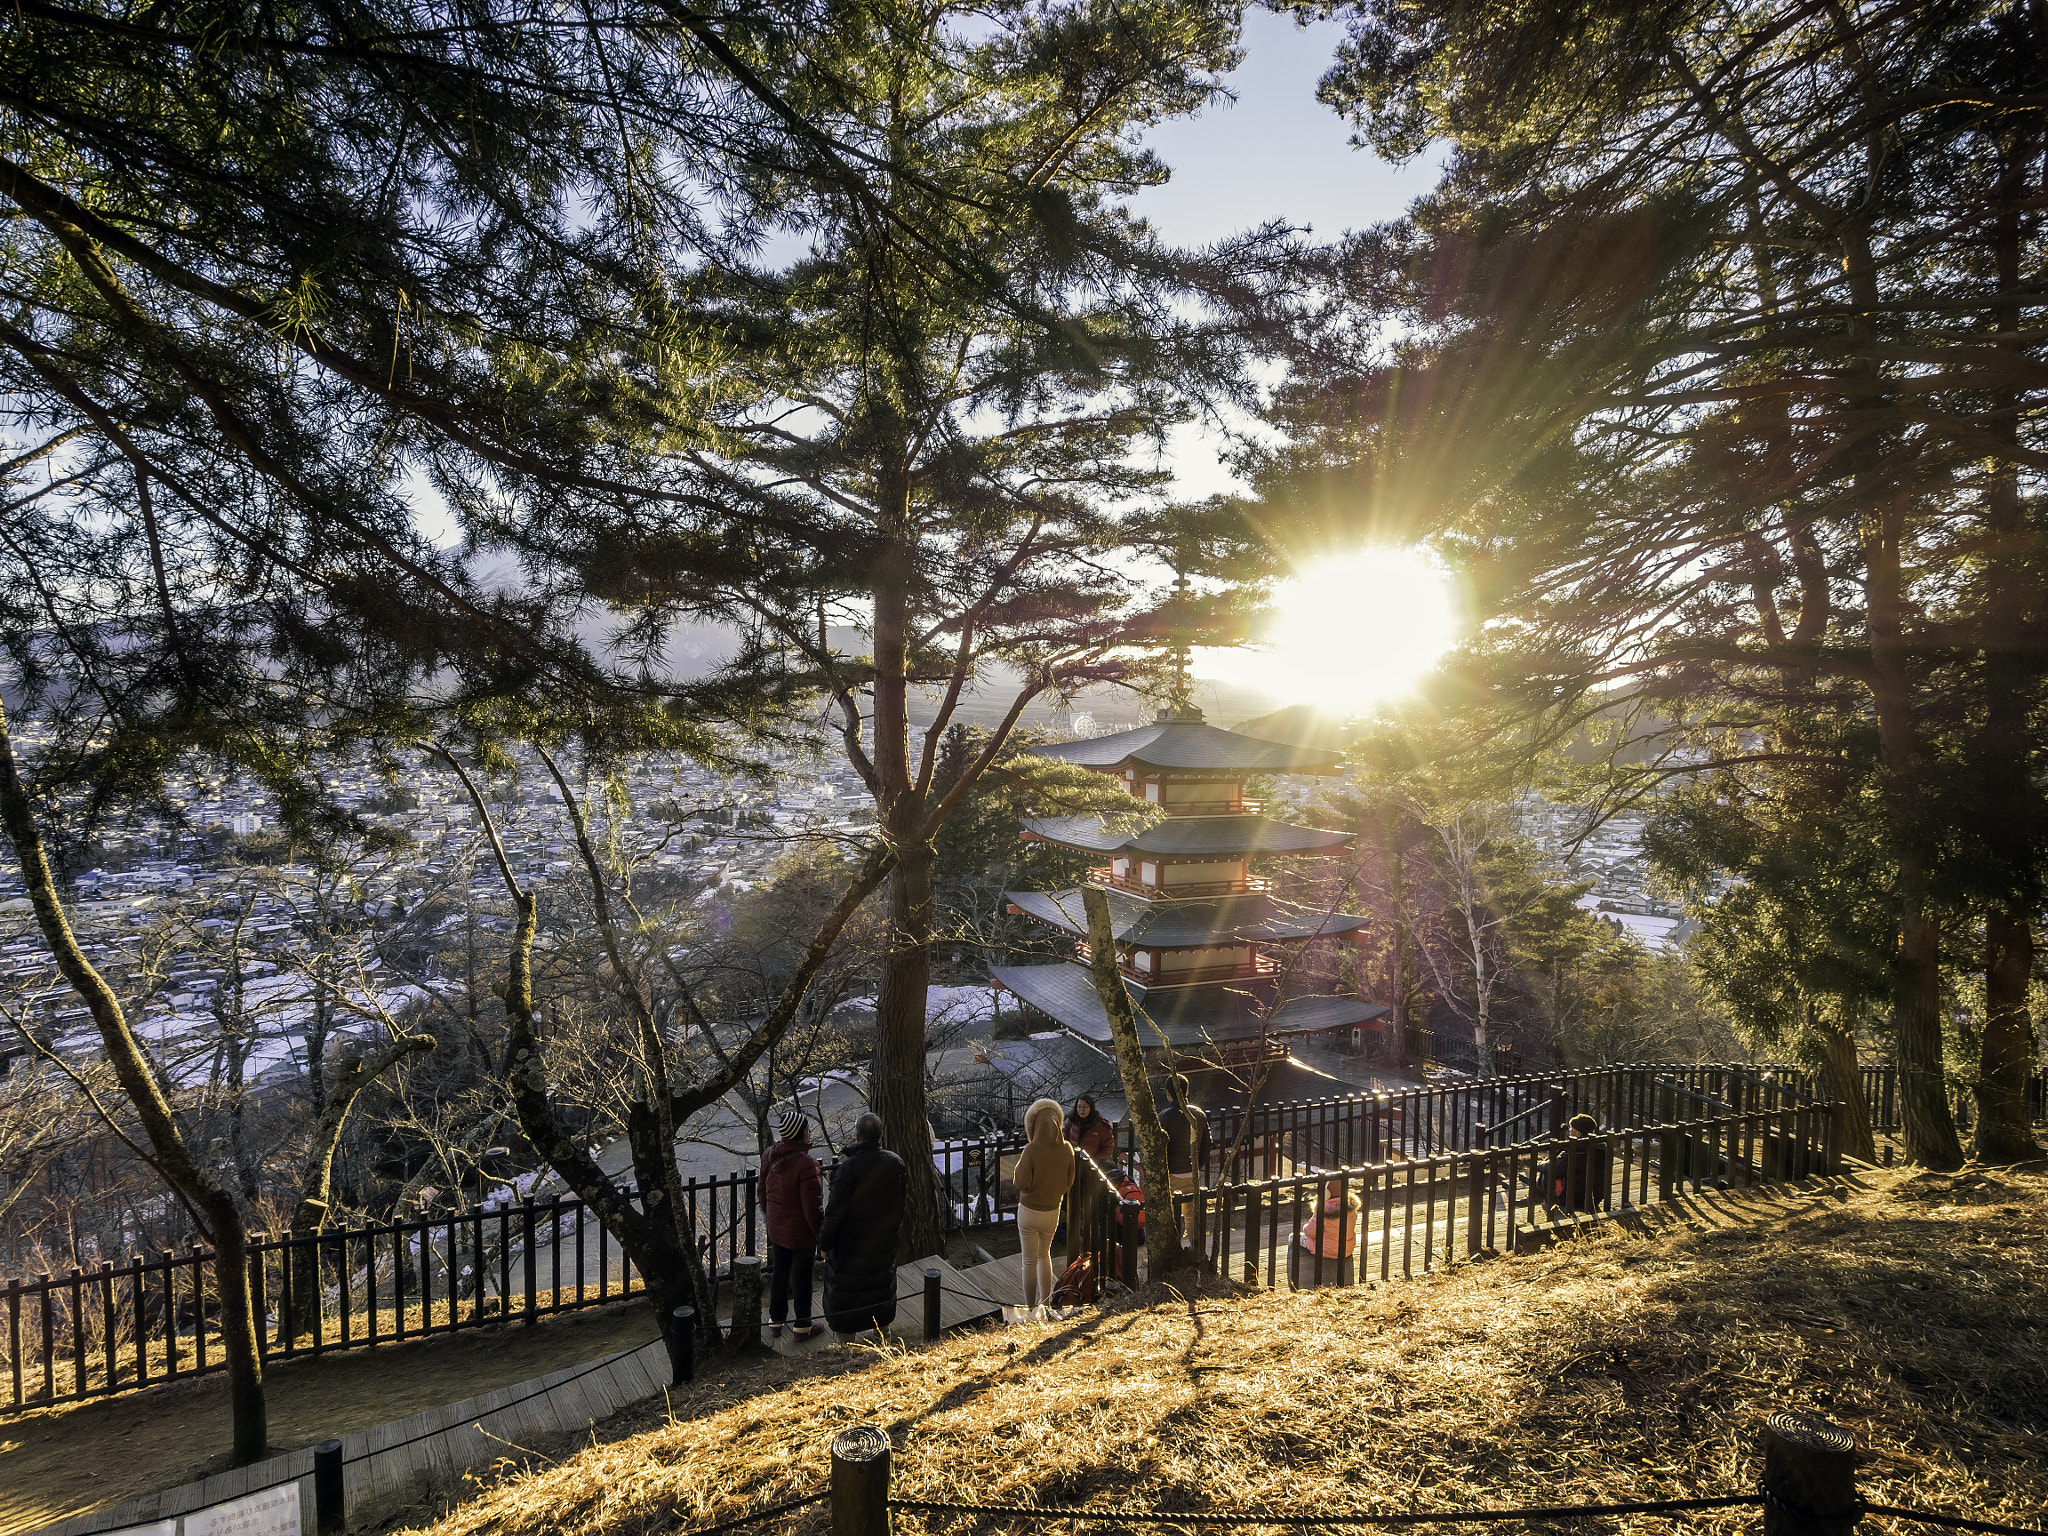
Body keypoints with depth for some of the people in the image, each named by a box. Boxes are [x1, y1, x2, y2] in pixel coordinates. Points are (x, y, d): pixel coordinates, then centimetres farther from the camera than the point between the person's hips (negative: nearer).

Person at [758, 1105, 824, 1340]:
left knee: (779, 1273, 21)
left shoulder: (769, 1157, -5)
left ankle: (775, 1322, 35)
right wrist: (820, 1232, -8)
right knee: (802, 1277, 10)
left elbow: (763, 1193, 9)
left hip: (777, 1230, 6)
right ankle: (802, 1327, 25)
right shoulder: (805, 1164, -28)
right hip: (802, 1232, -6)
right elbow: (812, 1205, -22)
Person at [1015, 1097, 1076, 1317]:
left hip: (1029, 1210, -4)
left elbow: (1021, 1183, -21)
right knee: (1044, 1254, 26)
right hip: (1053, 1210, 4)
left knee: (1030, 1260, 12)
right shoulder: (1066, 1149, -12)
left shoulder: (1032, 1150, -25)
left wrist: (1020, 1163, -6)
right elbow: (1069, 1182, -2)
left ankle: (1030, 1307, 22)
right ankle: (1045, 1302, 28)